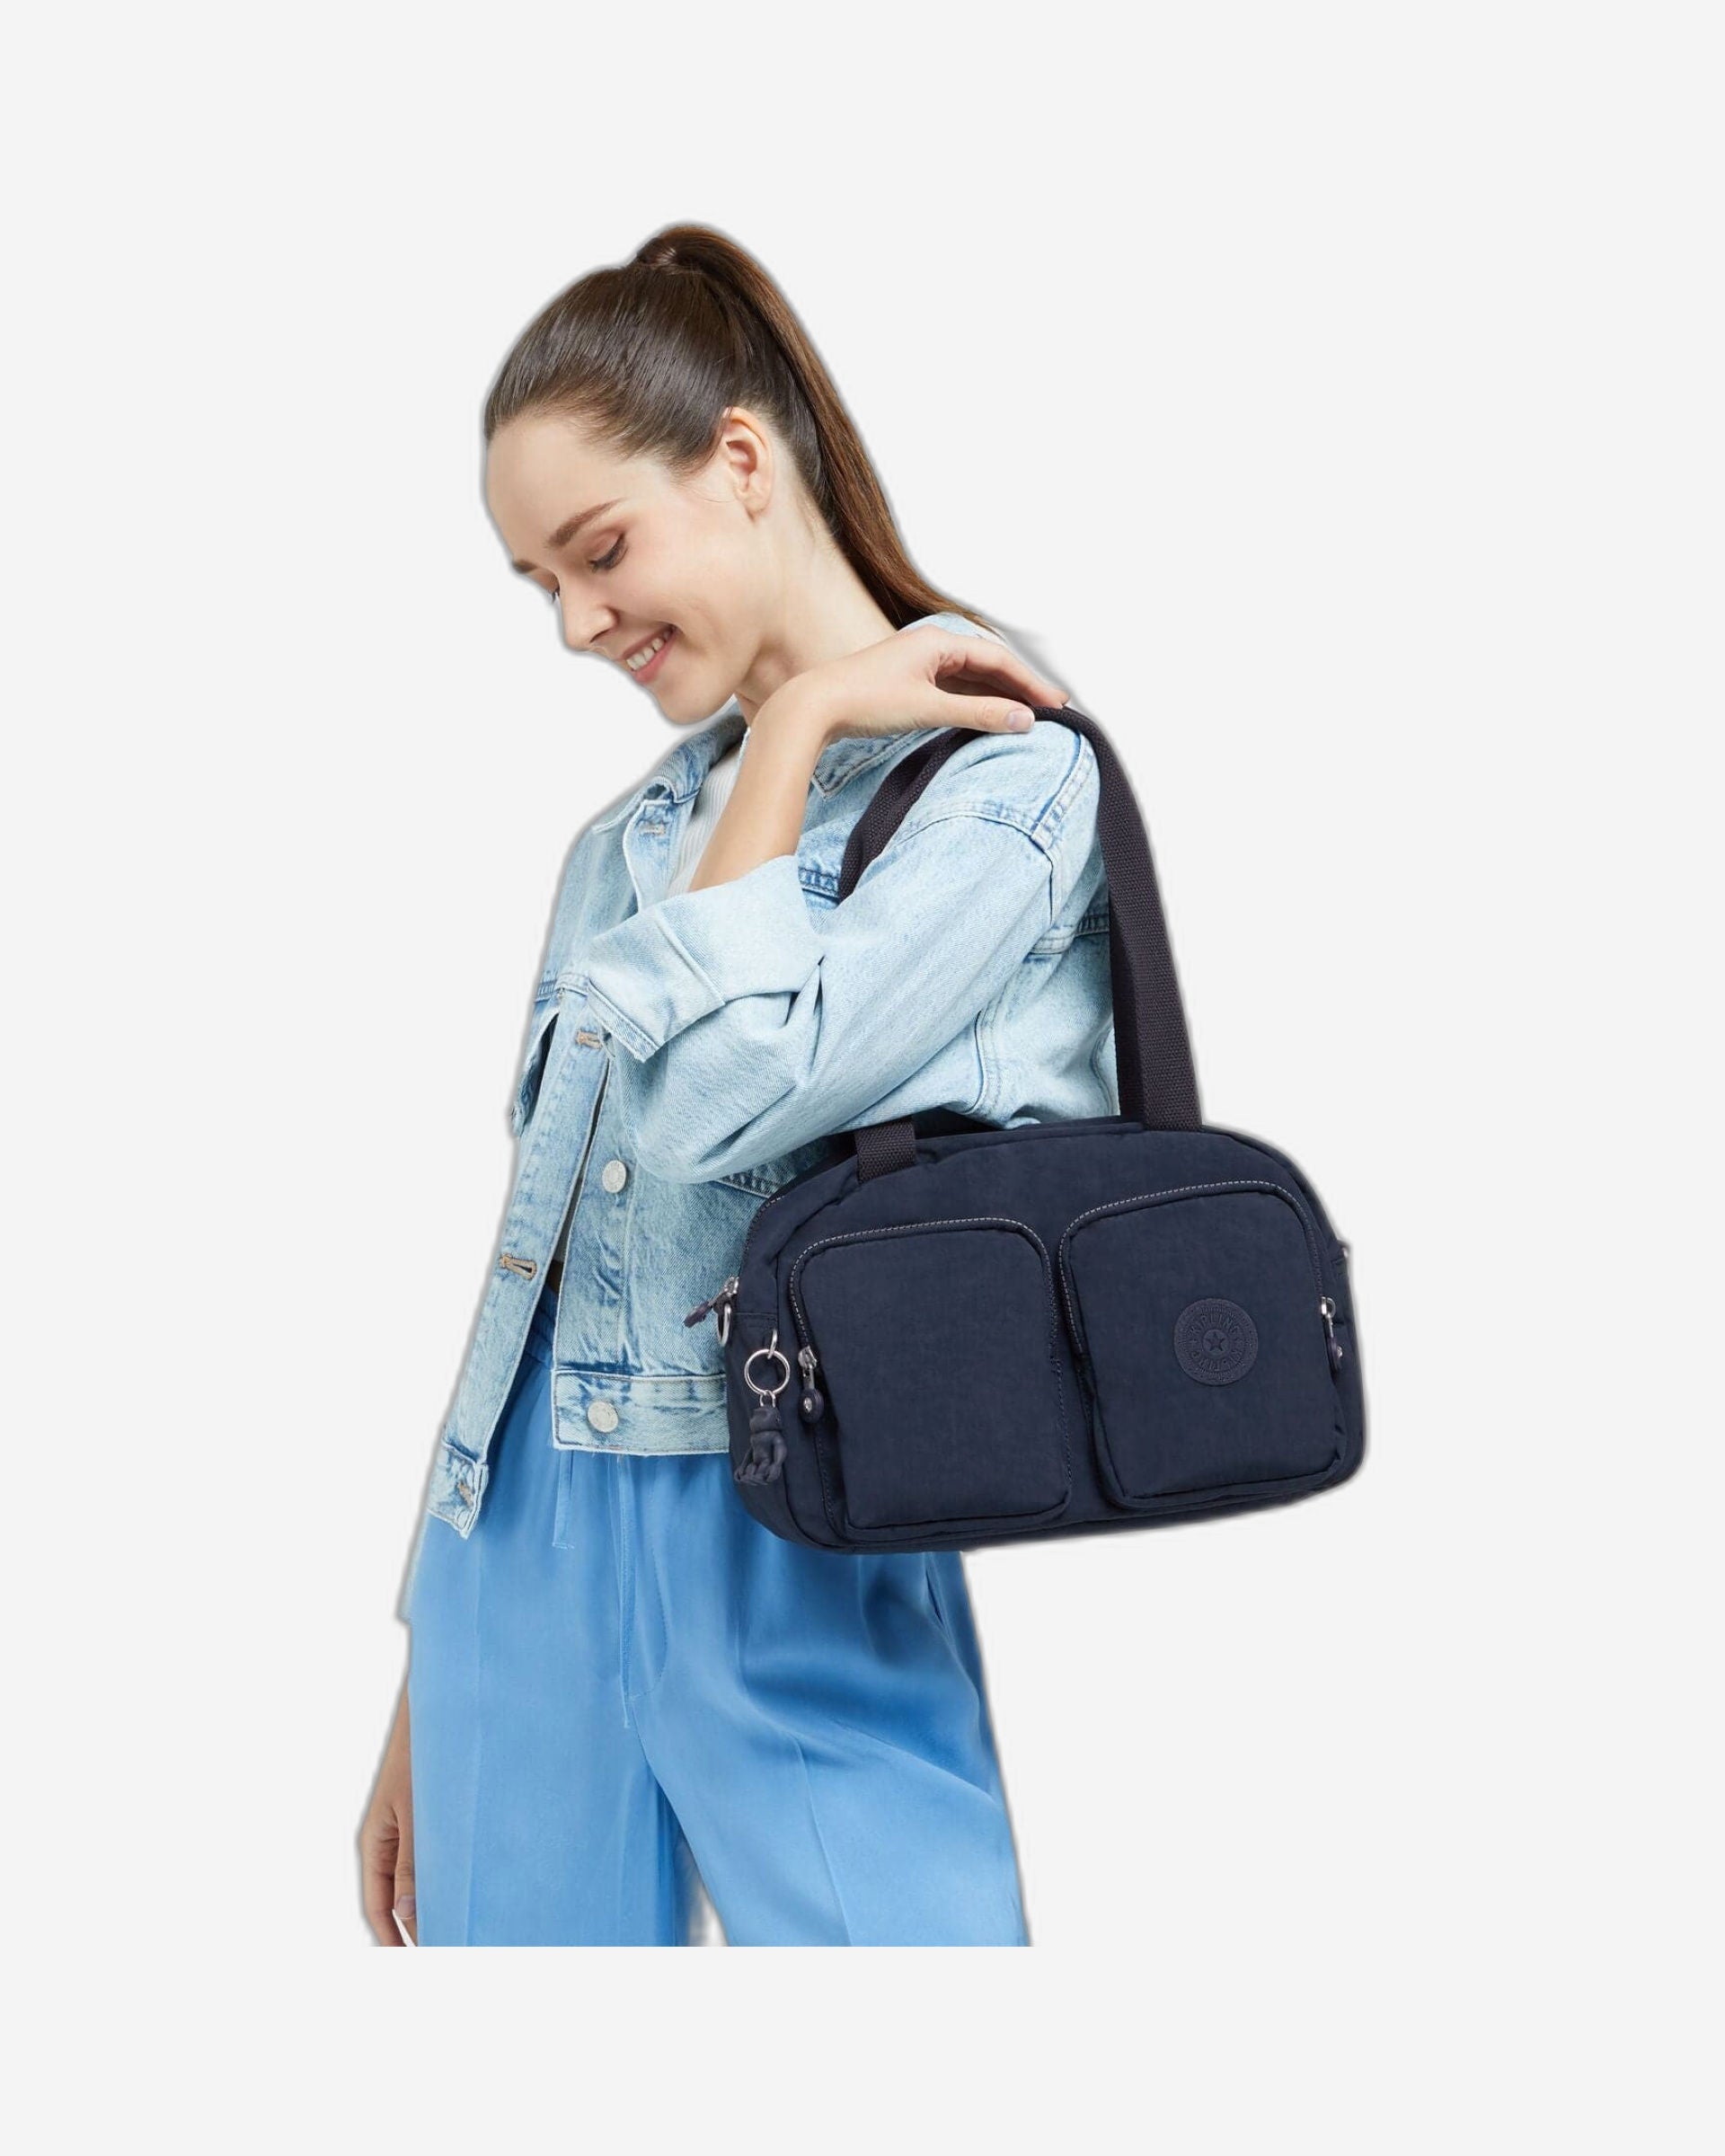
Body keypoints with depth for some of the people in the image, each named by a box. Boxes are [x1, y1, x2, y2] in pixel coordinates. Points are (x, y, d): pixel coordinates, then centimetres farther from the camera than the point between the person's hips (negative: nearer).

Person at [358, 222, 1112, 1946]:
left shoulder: (1009, 776, -6)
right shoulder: (628, 838, 15)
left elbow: (731, 1094, -21)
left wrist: (792, 725, -9)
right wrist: (426, 1685, 17)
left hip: (798, 1573, -6)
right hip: (519, 1553, 6)